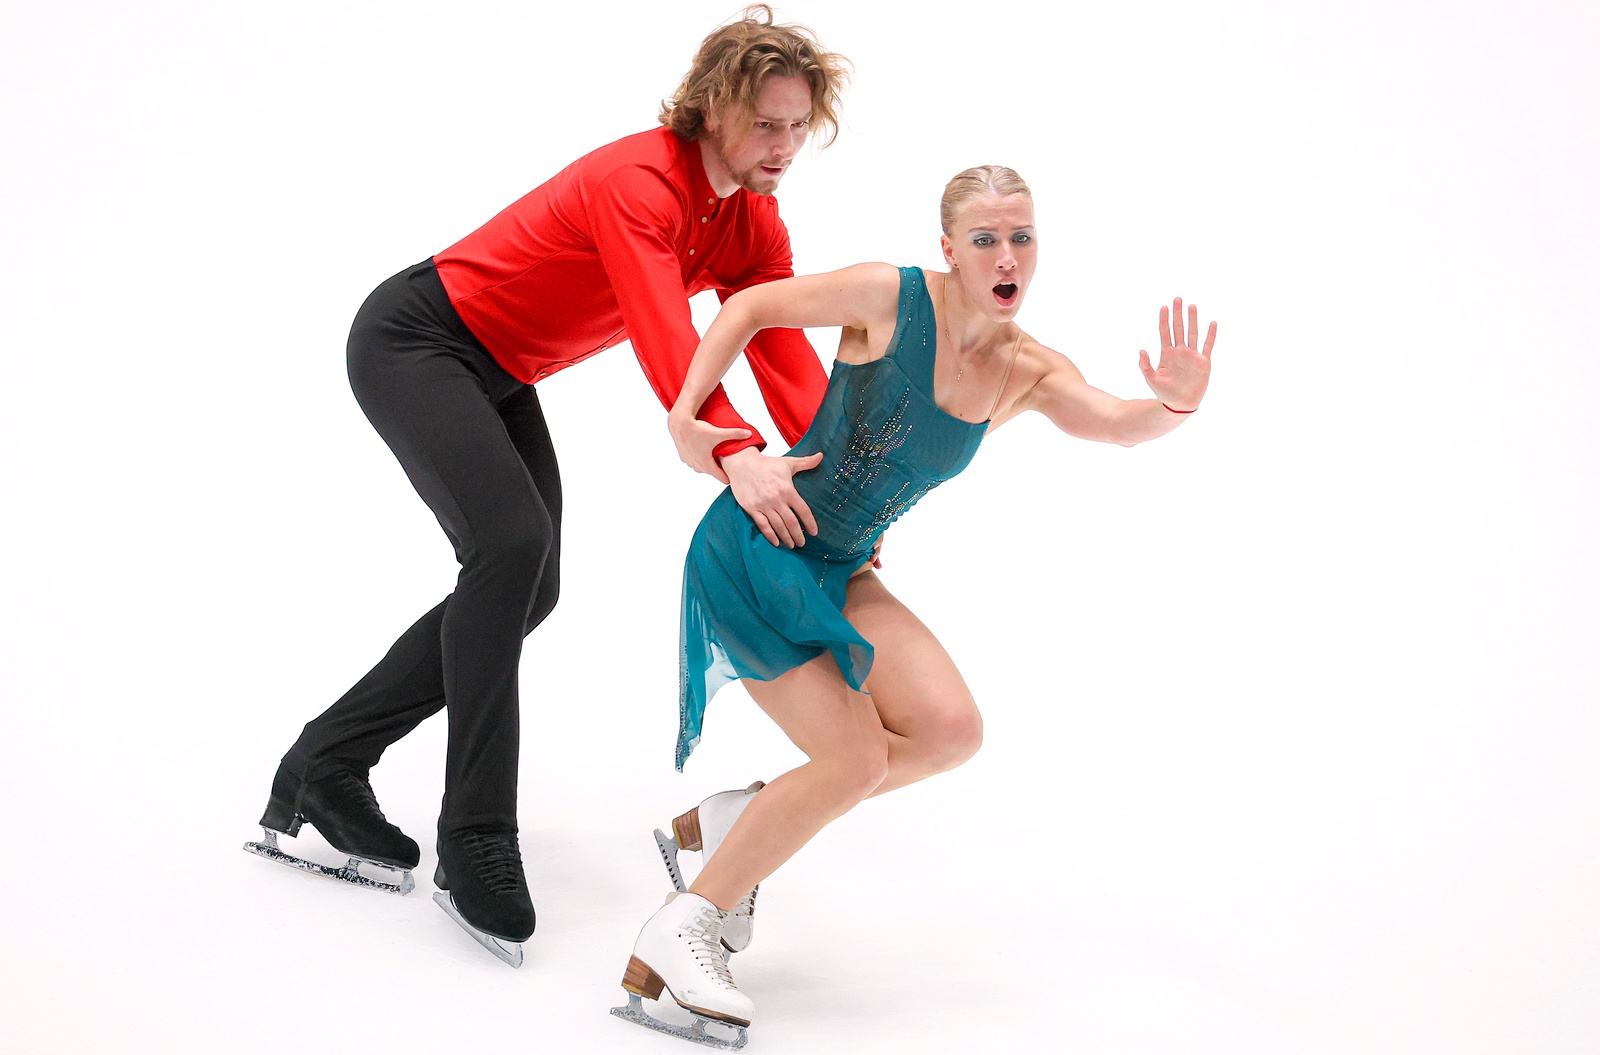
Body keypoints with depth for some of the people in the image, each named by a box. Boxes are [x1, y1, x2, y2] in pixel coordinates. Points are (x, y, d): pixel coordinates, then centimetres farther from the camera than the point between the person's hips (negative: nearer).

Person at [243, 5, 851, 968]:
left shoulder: (756, 228, -3)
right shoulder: (638, 180, -29)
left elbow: (788, 358, -11)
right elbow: (661, 329, -45)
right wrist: (733, 454, -59)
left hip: (499, 379, 9)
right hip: (414, 340, -9)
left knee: (527, 589, 2)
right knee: (510, 544, -26)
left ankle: (325, 766, 12)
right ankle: (477, 841, -19)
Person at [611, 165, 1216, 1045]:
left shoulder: (1029, 372, 0)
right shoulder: (893, 297, -14)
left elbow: (1117, 424, -17)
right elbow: (752, 307, -5)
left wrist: (1174, 404, -39)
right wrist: (686, 412, -14)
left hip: (837, 574, 7)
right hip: (753, 548, -6)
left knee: (949, 731, -9)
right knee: (854, 759, -13)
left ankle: (720, 825, 8)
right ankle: (673, 939, 0)